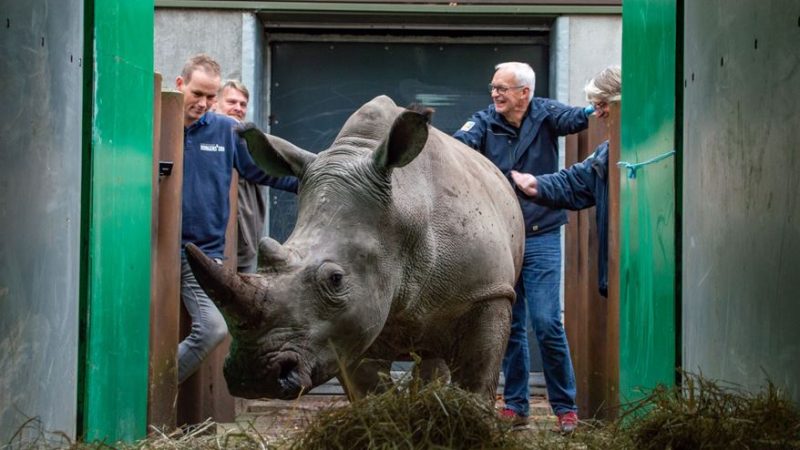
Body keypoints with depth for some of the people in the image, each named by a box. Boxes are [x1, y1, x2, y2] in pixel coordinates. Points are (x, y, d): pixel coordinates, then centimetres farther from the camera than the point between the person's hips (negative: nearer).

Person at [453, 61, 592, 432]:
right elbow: (461, 142, -18)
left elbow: (574, 118, -21)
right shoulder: (485, 122, -1)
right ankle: (515, 405, 20)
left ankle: (565, 406, 6)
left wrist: (597, 111, -44)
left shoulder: (544, 115, -3)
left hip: (541, 237, -2)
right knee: (509, 325, 9)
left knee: (547, 323, -7)